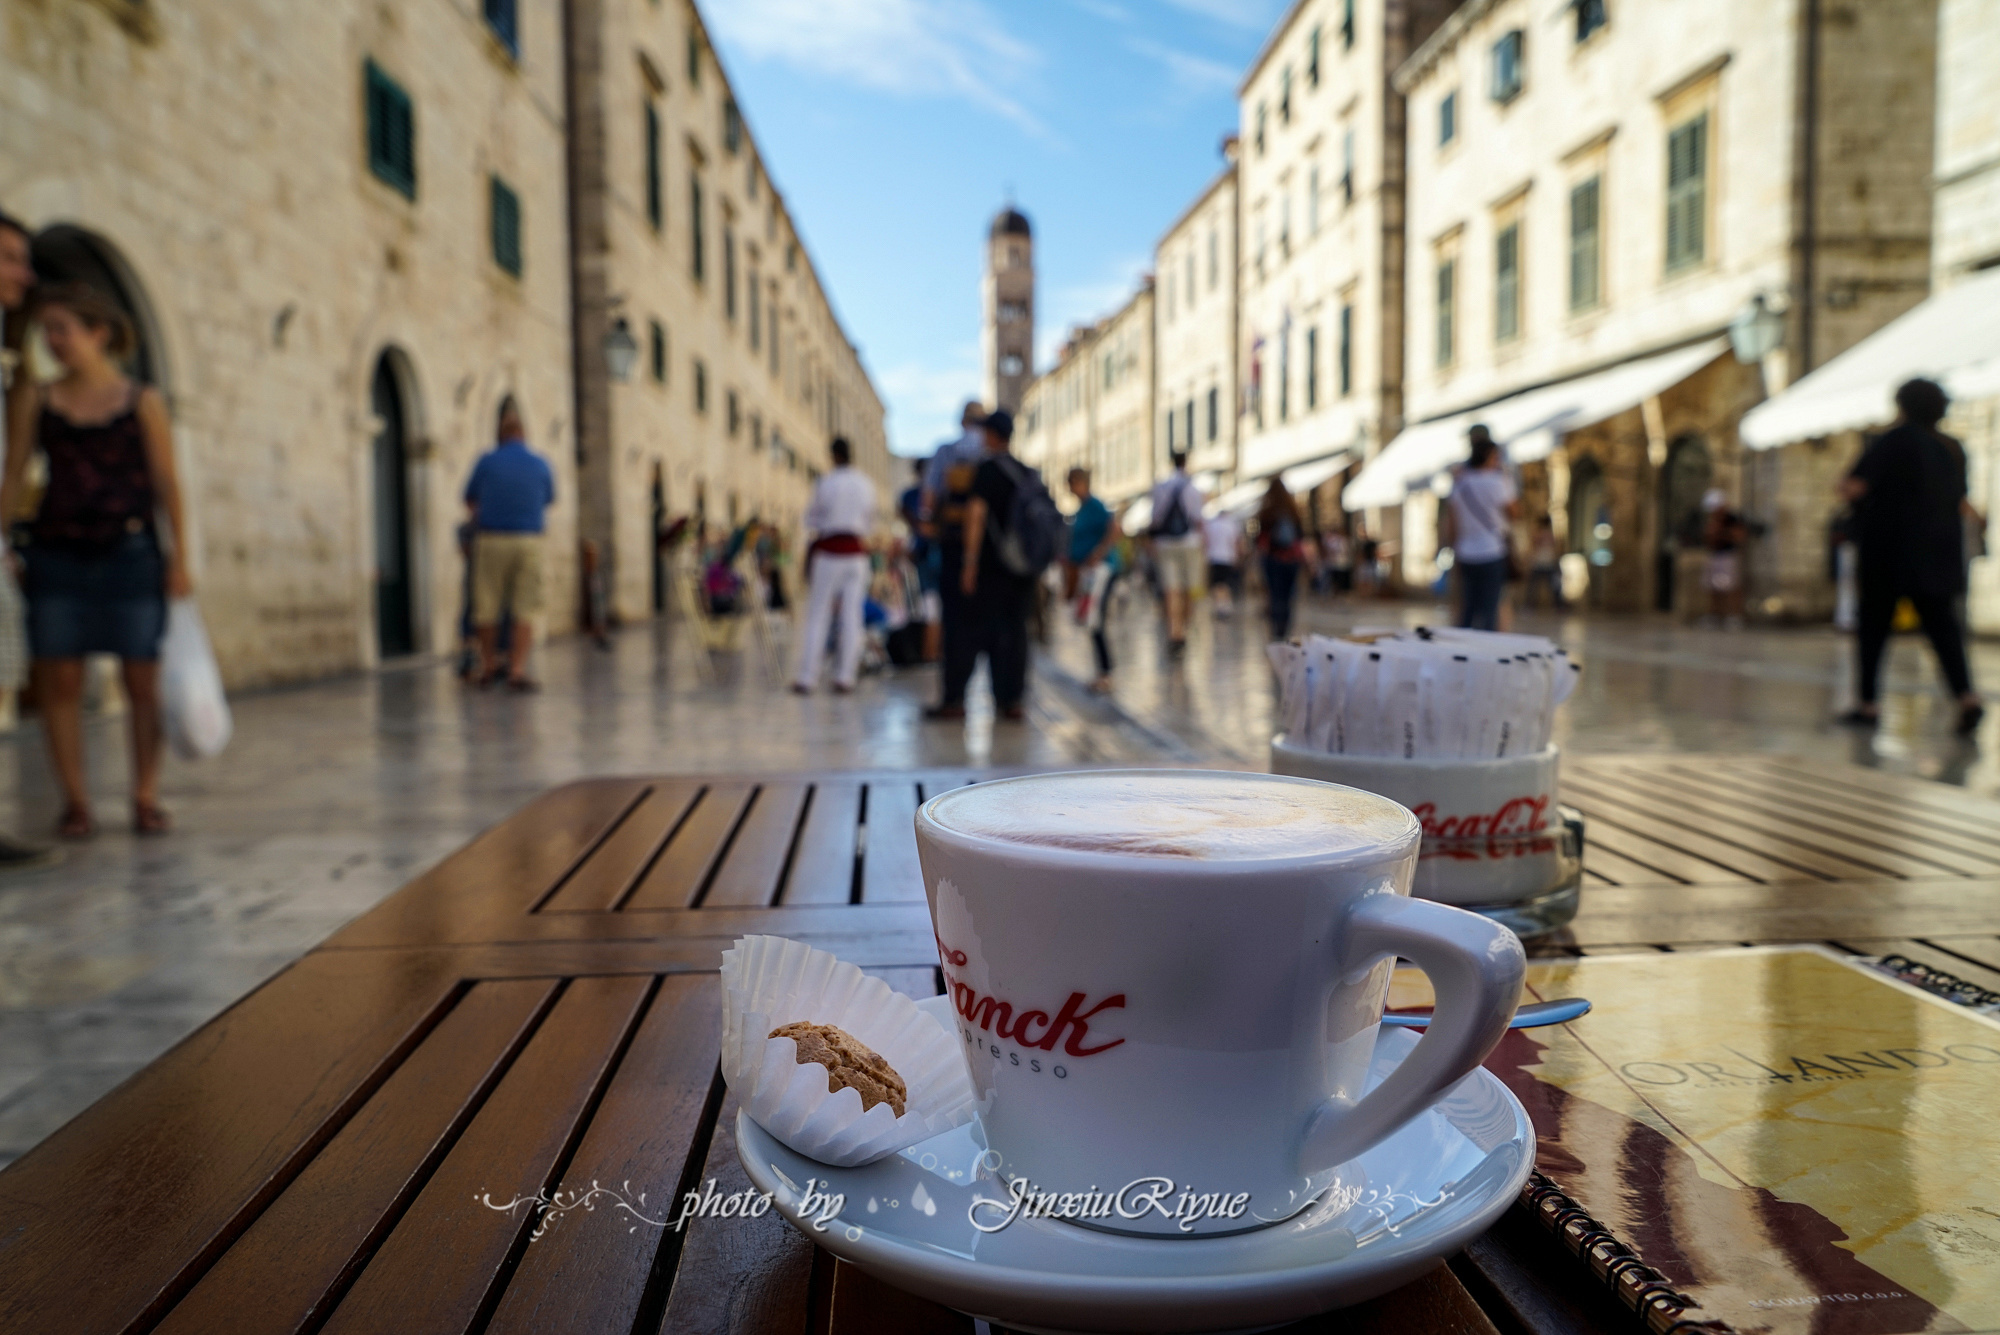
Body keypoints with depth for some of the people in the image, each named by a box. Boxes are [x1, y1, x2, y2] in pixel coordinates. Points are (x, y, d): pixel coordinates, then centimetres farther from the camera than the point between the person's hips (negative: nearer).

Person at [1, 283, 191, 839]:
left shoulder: (142, 401, 3)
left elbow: (166, 483, 2)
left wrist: (179, 557, -3)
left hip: (130, 553, -2)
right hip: (57, 556, 2)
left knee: (143, 682, 0)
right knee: (59, 682, 0)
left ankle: (146, 798, 9)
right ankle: (74, 801, 9)